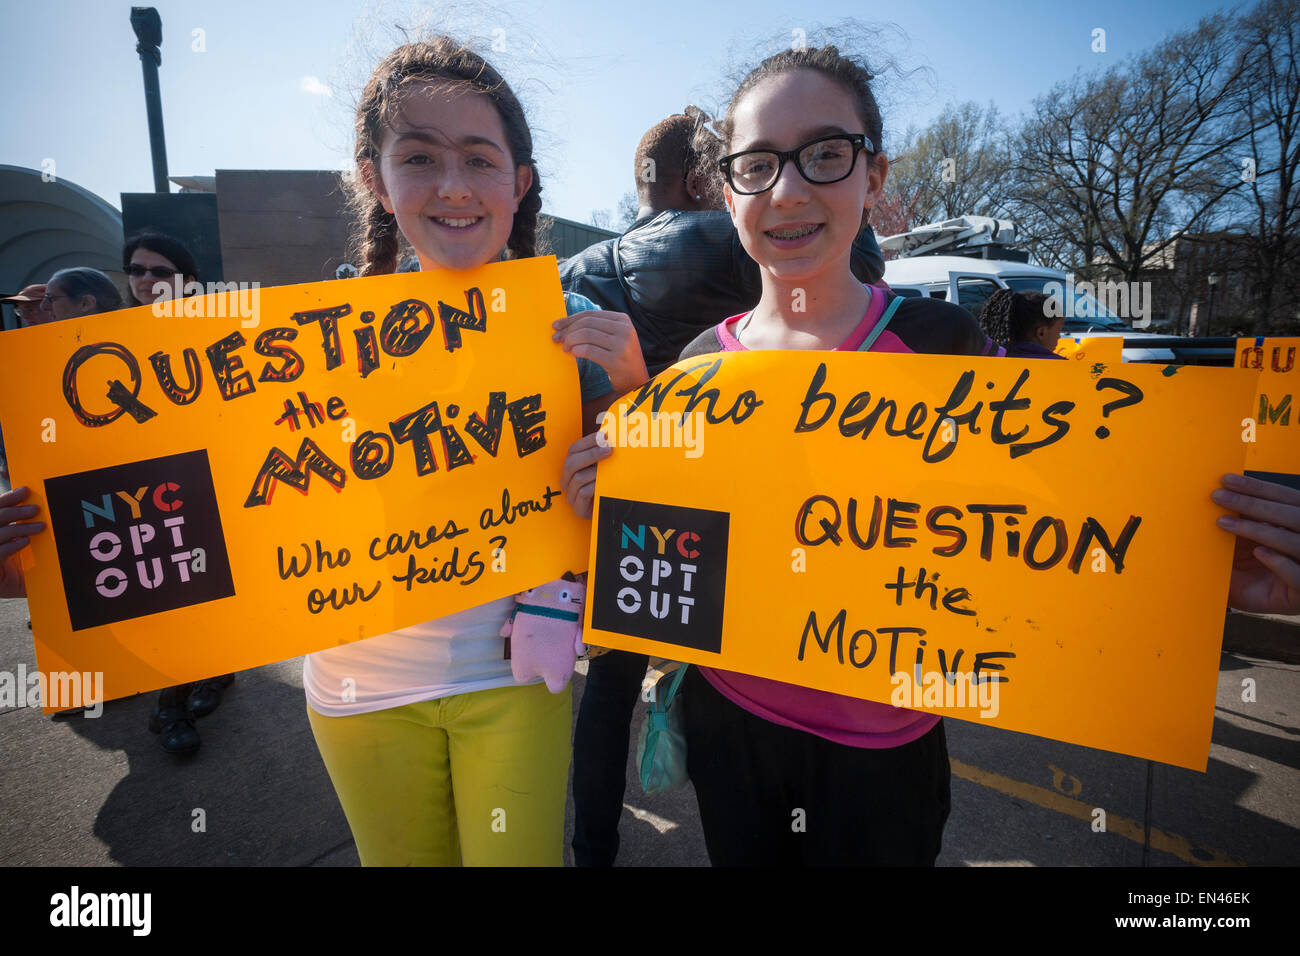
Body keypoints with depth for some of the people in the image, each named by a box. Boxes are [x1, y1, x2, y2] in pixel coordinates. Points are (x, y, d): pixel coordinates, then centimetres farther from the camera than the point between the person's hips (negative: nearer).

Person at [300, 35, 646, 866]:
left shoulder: (571, 327, -9)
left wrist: (625, 373, -20)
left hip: (516, 671, -1)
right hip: (364, 680, 2)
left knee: (522, 851, 14)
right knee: (401, 855, 24)